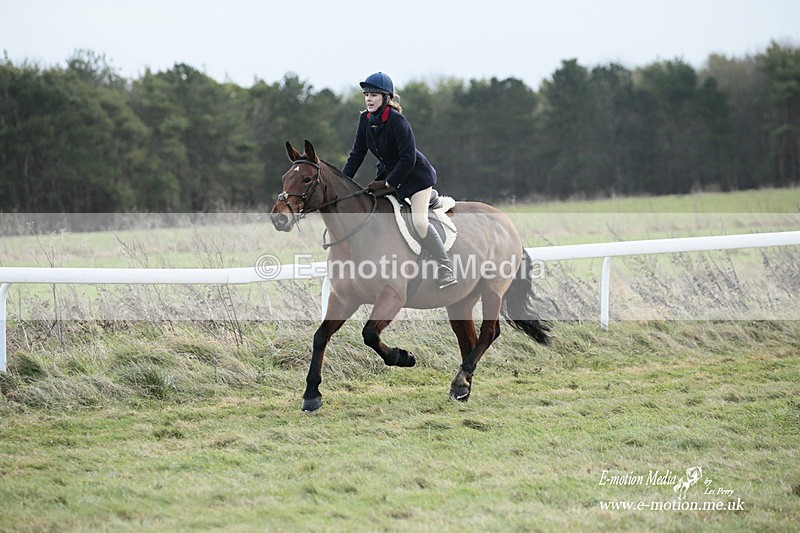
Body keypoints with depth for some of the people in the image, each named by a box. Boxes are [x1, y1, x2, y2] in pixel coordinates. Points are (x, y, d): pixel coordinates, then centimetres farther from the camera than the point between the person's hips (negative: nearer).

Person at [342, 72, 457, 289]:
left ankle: (446, 270, -14)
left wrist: (388, 184, -22)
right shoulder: (366, 120, -3)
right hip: (389, 173, 8)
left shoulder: (396, 120, -25)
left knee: (419, 222, -20)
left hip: (416, 175, -8)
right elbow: (357, 155, 4)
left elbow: (408, 158, -26)